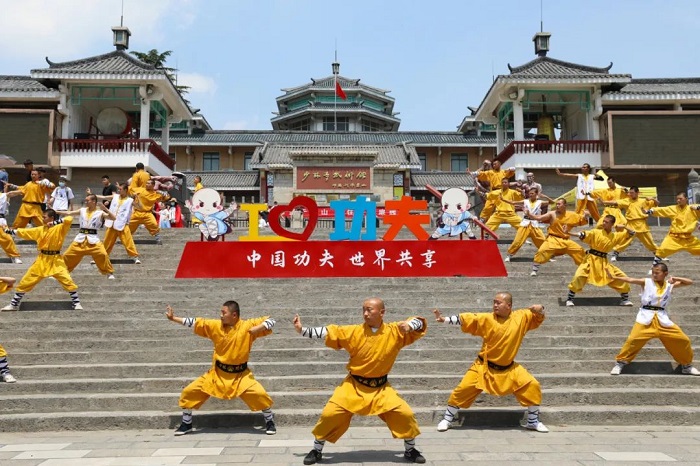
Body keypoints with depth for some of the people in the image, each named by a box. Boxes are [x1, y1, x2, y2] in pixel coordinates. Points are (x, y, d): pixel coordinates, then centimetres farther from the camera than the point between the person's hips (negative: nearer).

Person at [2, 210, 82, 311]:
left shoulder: (60, 228, -10)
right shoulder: (40, 229, 4)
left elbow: (69, 219, -26)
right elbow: (24, 232, 8)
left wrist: (56, 222, -25)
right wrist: (8, 231, 6)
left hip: (56, 260, -4)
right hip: (42, 260, 4)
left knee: (68, 282, -9)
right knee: (25, 282, 9)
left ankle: (76, 303, 8)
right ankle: (14, 304, 23)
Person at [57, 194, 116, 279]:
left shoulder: (100, 213, -3)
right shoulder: (82, 210, 8)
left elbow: (113, 218, -13)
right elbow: (69, 213, 4)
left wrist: (105, 209, -21)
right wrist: (56, 212, -3)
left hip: (93, 238, -4)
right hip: (81, 238, 4)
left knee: (103, 254, -21)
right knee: (67, 255, 7)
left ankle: (109, 273, -2)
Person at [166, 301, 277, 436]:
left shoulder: (248, 325, -12)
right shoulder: (215, 325, -5)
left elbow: (271, 321, -11)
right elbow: (195, 322, 0)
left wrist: (258, 328, -28)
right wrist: (173, 318, -1)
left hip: (240, 374, -3)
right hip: (218, 373, 3)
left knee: (260, 394, -20)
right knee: (188, 392, 0)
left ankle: (270, 422, 6)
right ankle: (186, 424, 22)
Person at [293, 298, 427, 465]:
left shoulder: (395, 332, -9)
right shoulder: (354, 332, -11)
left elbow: (421, 323, -4)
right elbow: (327, 332, -11)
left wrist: (410, 325, -27)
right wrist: (301, 330, -18)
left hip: (381, 388, 1)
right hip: (354, 386, 0)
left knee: (405, 414, -8)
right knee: (330, 414, -8)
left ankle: (410, 450, 19)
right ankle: (317, 451, 15)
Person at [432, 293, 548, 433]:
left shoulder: (521, 317, -5)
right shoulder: (487, 318, -12)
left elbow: (539, 317, 8)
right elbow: (464, 319, -15)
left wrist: (540, 309, -15)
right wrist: (444, 319, -24)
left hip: (508, 368, 2)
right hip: (484, 366, -2)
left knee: (532, 386, -7)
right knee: (463, 389, -9)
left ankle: (533, 422, 16)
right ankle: (447, 420, 11)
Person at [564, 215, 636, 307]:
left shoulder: (615, 236, 3)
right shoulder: (596, 232, -8)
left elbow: (632, 233, 11)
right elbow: (582, 236, -17)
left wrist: (624, 227, -7)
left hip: (604, 262, 4)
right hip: (591, 259, -4)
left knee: (621, 277, -1)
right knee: (579, 276, -21)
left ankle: (625, 299, 20)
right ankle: (569, 299, -5)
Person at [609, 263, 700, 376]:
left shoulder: (670, 285, 6)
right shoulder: (646, 282, -3)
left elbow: (690, 282, 9)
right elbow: (630, 280, -16)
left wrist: (676, 278, -9)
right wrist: (613, 277, -30)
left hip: (662, 319, 3)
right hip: (646, 317, -3)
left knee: (683, 340, 4)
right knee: (633, 339, -18)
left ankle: (686, 365, 29)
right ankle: (620, 363, -1)